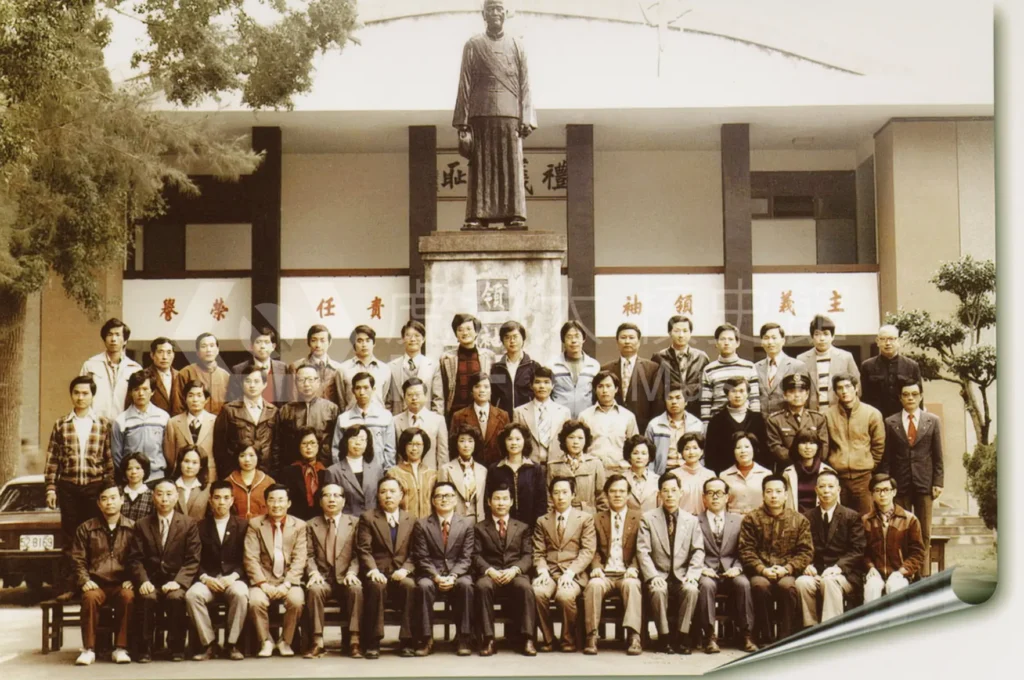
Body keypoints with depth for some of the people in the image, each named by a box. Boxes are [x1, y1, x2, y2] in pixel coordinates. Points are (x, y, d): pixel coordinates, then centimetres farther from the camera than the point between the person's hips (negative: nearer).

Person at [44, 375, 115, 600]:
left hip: (95, 487, -1)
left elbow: (109, 459, 5)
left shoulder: (103, 425, 4)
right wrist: (50, 487, 0)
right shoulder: (61, 425, 6)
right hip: (68, 487, 1)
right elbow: (52, 459, 6)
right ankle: (68, 586, 6)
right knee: (69, 537, 3)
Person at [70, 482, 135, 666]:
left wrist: (131, 580, -6)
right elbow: (78, 559, 11)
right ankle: (89, 649, -25)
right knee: (90, 598, -33)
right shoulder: (86, 529, 12)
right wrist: (84, 581, -5)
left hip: (122, 583, 0)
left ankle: (120, 648, -25)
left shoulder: (132, 528, 9)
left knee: (128, 596, -34)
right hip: (96, 583, 1)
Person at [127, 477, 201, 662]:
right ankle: (146, 648, -19)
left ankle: (176, 647, -16)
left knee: (175, 597, -33)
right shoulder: (142, 525, 11)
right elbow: (135, 558, 4)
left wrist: (178, 581, -17)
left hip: (175, 582, -1)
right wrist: (143, 581, -15)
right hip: (151, 582, 1)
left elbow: (193, 560, -1)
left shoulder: (189, 525, 7)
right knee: (148, 597, -32)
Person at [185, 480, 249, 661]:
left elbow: (246, 559, 4)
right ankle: (209, 644, -20)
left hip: (233, 579, -1)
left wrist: (233, 576, -13)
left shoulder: (242, 525, 10)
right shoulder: (201, 526, 12)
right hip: (208, 580, 1)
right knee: (192, 595, -32)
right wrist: (205, 578, -12)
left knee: (240, 594, -35)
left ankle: (231, 644, -19)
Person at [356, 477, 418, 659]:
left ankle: (407, 641, -25)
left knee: (410, 585, -32)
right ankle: (372, 642, -28)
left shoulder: (410, 520, 15)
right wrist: (373, 570, -21)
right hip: (378, 574, -1)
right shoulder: (367, 518, 8)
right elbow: (364, 549, -3)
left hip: (400, 575, 2)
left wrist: (405, 569, -12)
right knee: (376, 585, -35)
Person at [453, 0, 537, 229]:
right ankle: (477, 217, -3)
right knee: (481, 168, -3)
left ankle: (514, 215, -2)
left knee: (512, 167, -3)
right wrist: (462, 122, -1)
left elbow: (525, 86, 9)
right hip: (481, 115, -1)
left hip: (509, 115, 1)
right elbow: (464, 85, 7)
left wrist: (526, 119, -2)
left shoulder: (517, 46, 14)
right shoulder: (473, 45, 10)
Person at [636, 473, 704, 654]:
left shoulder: (691, 520, 12)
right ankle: (664, 637, -19)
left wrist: (692, 574, -11)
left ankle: (682, 636, -19)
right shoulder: (647, 518, 5)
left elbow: (698, 551, 6)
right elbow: (643, 551, -3)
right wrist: (652, 576, -17)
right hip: (658, 576, -1)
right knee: (658, 590, -34)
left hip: (682, 576, 1)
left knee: (691, 589, -31)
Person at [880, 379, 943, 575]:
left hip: (924, 483, 1)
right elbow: (886, 458, 5)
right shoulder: (890, 423, 5)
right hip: (900, 483, -1)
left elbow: (937, 456, 6)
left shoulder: (933, 421, 7)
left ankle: (924, 573, 9)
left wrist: (937, 483, -1)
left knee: (924, 531, 5)